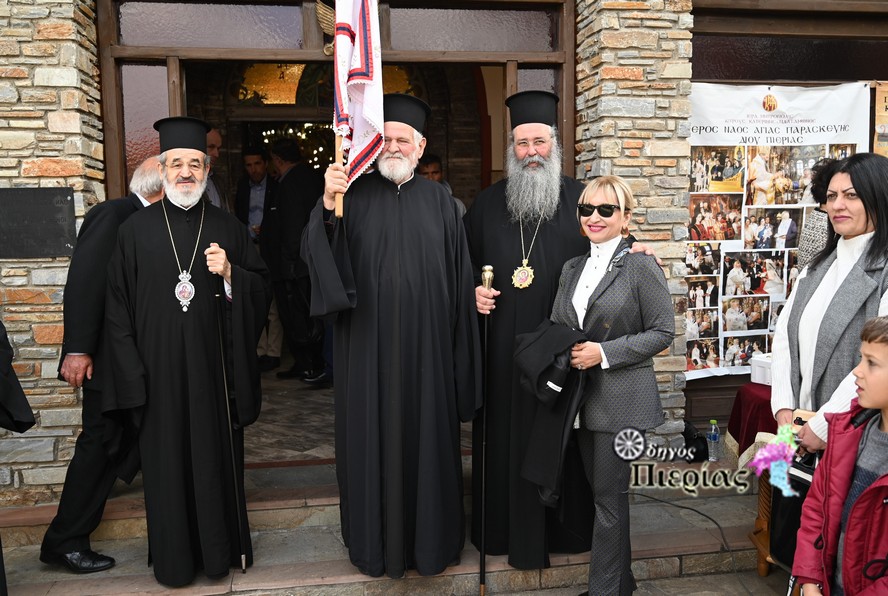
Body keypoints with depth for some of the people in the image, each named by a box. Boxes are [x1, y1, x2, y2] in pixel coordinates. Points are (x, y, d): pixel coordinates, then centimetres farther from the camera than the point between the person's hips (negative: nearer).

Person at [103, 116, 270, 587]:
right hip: (159, 373, 0)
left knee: (217, 461, 8)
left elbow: (261, 291, 6)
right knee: (167, 465, 8)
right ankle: (174, 558, 25)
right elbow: (117, 307, 2)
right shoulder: (135, 230, 3)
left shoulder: (228, 228, 5)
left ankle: (220, 550, 26)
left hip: (215, 371, 1)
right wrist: (131, 372, -4)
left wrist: (230, 274, -14)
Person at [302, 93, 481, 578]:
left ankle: (430, 538, 29)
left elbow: (458, 275, 7)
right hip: (367, 346, -1)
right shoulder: (354, 193, 2)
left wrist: (459, 349, 4)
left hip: (426, 347, 1)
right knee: (371, 437, 8)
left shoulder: (438, 199, 7)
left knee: (427, 435, 10)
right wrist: (327, 206, -28)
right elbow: (316, 252, -10)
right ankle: (375, 541, 27)